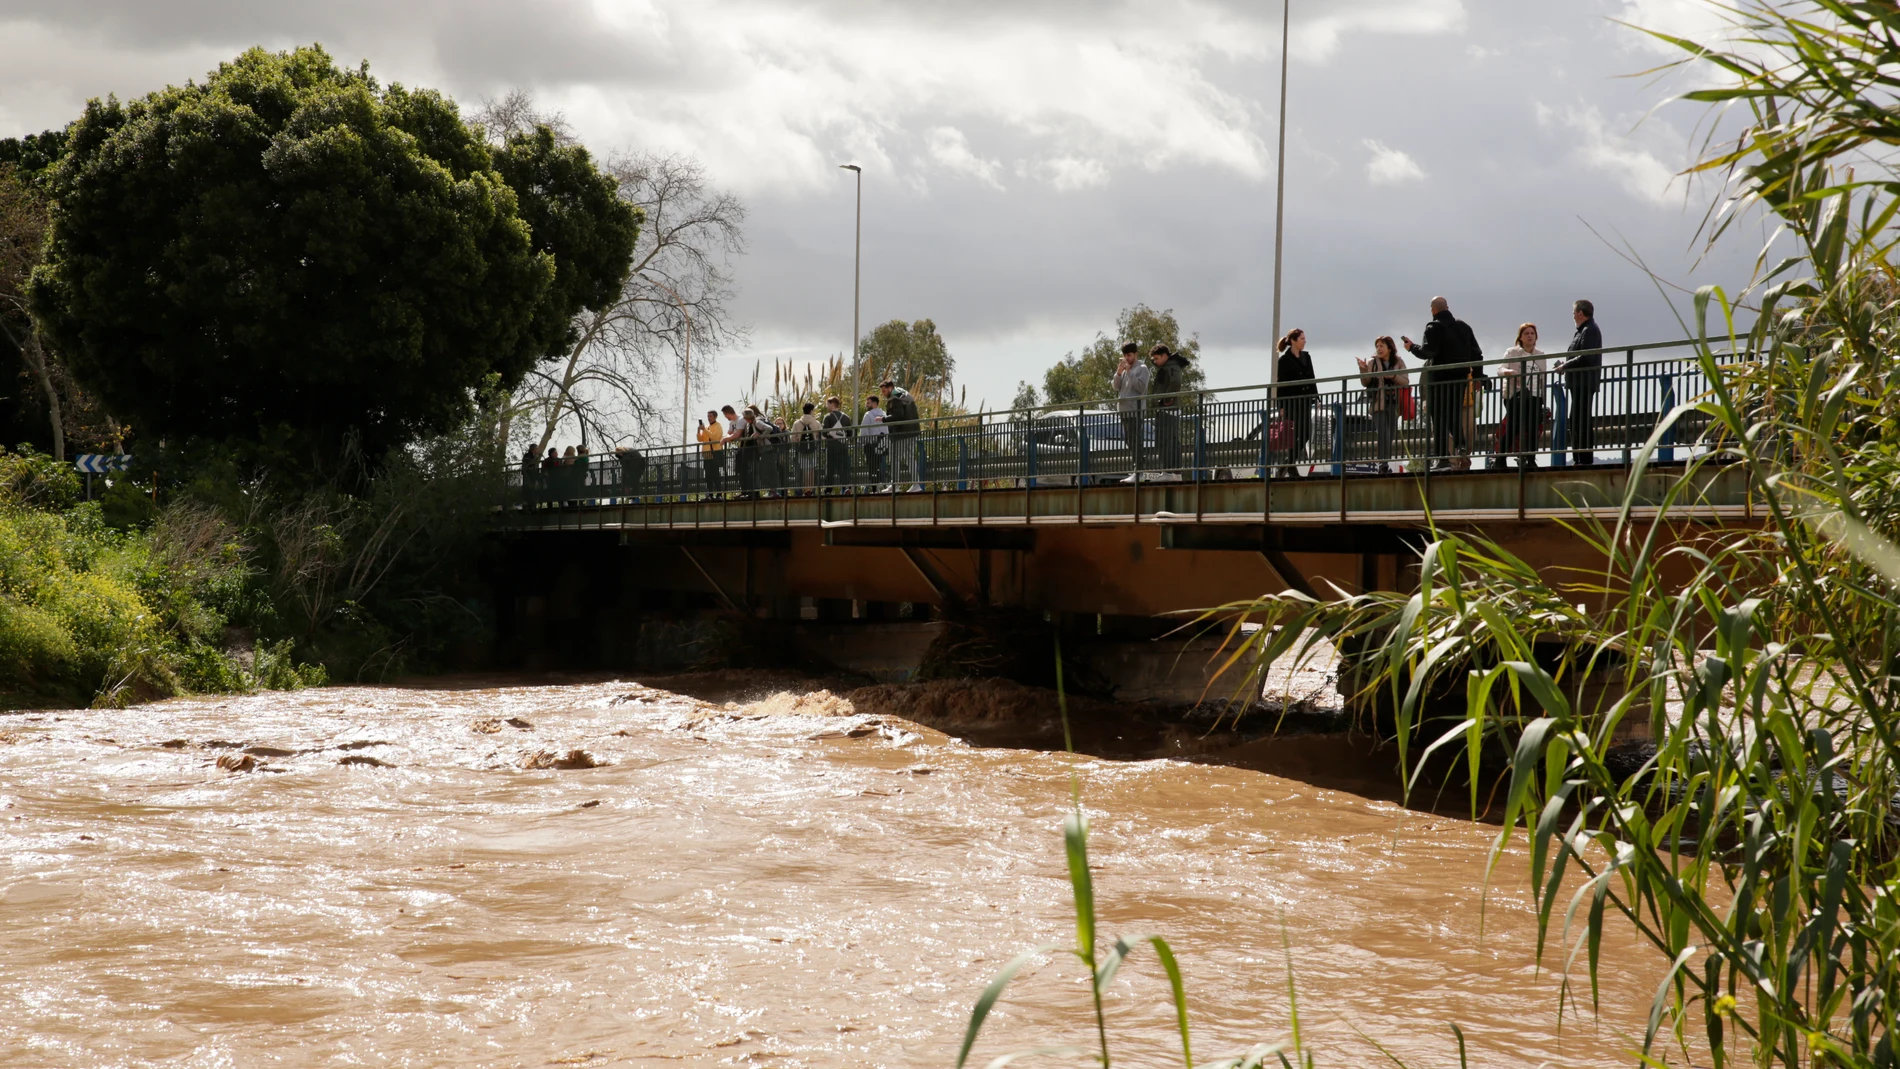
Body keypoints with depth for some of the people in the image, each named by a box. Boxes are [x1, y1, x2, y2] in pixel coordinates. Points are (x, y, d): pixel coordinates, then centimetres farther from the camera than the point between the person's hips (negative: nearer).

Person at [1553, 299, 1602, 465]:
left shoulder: (1590, 330, -12)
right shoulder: (1583, 330, 20)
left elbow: (1585, 358, -22)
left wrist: (1565, 366, -15)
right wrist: (1565, 365, 9)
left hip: (1584, 382, -11)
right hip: (1579, 383, 11)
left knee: (1581, 421, -11)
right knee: (1576, 421, 13)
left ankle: (1585, 459, -11)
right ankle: (1579, 458, 17)